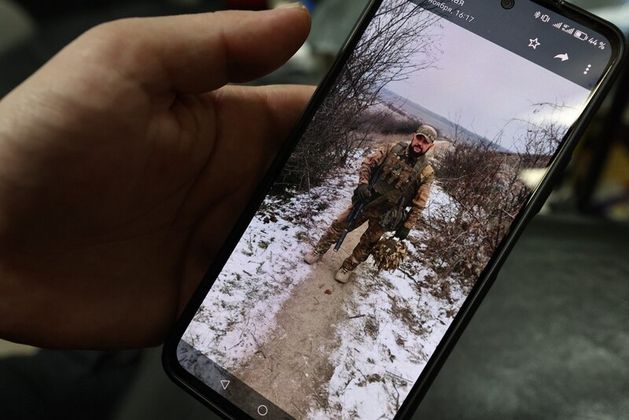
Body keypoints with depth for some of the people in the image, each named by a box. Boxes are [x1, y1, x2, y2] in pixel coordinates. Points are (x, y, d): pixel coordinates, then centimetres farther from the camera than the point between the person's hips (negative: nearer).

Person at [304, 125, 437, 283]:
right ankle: (319, 251, 34)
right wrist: (363, 184, -17)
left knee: (367, 244, 11)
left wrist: (407, 226, -11)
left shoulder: (426, 172, -13)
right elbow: (368, 163, -2)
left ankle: (347, 268, 33)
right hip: (366, 200, 2)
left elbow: (419, 204, -10)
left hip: (384, 214, -2)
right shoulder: (393, 149, -8)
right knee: (339, 225, 12)